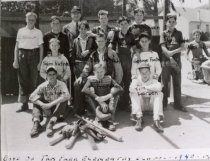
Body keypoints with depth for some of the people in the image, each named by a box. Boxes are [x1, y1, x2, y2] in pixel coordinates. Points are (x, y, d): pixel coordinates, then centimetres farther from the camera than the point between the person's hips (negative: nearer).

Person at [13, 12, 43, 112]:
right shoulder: (21, 31, 10)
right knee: (23, 80, 0)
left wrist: (40, 62, -3)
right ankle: (24, 104, 6)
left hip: (34, 55, -1)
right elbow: (17, 46, 11)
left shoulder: (38, 32, 7)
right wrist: (15, 60, 2)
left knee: (34, 80, -3)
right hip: (22, 55, 1)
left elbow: (41, 48, 4)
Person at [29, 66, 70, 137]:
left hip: (58, 109, -2)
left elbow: (67, 95, -33)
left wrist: (51, 104, -39)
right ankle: (36, 123, -34)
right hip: (47, 110, 2)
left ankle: (51, 124, -41)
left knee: (63, 100, -30)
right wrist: (42, 105, -34)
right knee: (37, 100, -18)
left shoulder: (61, 84, -13)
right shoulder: (43, 85, -7)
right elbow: (32, 97, -16)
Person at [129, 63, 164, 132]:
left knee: (159, 94, -26)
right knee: (133, 93, -24)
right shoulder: (138, 81, 1)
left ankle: (156, 120, -37)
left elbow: (159, 87, -30)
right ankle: (139, 119, -33)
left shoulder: (153, 81, -2)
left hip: (152, 103, -1)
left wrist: (145, 87, -34)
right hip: (141, 104, 1)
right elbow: (131, 88, -24)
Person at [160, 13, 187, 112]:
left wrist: (173, 52, -16)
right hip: (166, 61, -1)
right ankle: (164, 103, 11)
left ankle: (178, 104, 12)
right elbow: (163, 47, -6)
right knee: (165, 82, 2)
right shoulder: (164, 34, 6)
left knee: (177, 83, 4)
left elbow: (182, 46, 1)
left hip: (177, 61, 2)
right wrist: (170, 58, -19)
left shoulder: (179, 33, 10)